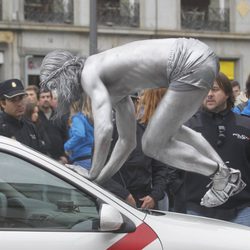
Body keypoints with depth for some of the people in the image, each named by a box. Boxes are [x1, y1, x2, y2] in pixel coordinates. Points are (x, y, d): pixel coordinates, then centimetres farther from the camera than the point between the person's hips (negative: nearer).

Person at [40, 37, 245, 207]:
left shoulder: (89, 73, -3)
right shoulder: (113, 86, 24)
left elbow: (104, 130, -15)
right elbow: (127, 141, 29)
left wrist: (93, 175, -3)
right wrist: (99, 179, 29)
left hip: (191, 67, -10)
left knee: (152, 146, 4)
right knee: (170, 129, 31)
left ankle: (222, 175, 8)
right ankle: (229, 174, 26)